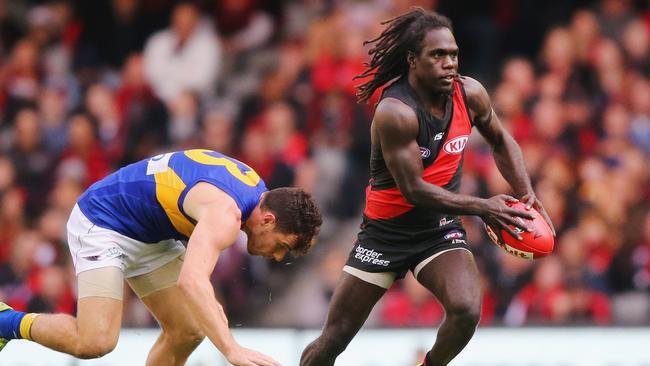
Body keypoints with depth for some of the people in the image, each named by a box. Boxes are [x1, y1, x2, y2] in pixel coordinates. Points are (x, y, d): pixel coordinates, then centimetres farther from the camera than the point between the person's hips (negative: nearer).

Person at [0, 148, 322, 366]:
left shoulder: (253, 186, -2)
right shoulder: (225, 212, -33)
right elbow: (191, 281, -49)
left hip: (151, 235, 10)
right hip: (101, 225, -10)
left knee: (189, 331, 1)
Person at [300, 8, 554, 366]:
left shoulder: (469, 94, -8)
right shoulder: (395, 111, -26)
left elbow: (501, 142, 11)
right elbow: (414, 189, -25)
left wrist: (527, 195, -2)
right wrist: (481, 207, -26)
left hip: (441, 230, 4)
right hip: (387, 230, -3)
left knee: (467, 309, -25)